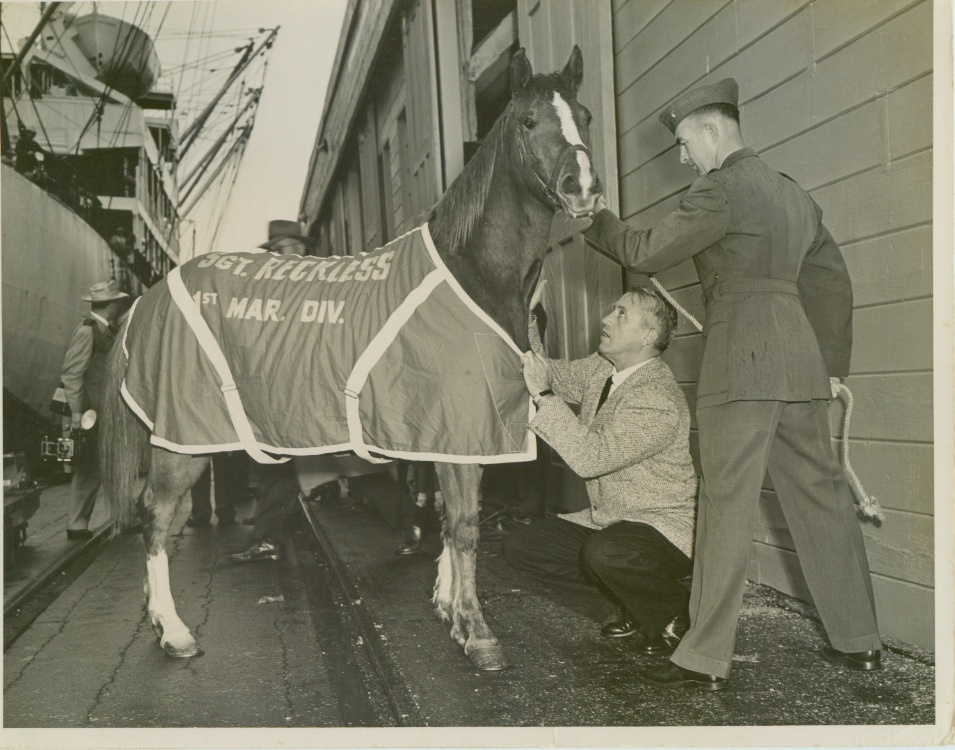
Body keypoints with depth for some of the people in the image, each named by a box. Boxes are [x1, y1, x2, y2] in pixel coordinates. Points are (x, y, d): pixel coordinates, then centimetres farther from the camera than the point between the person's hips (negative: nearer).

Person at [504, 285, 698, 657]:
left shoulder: (658, 399, -25)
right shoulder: (599, 367, 2)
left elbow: (591, 456, -33)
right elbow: (552, 374, 13)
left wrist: (543, 395, -31)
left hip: (666, 527, -9)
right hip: (608, 521, 9)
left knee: (605, 553, -39)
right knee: (520, 545, -2)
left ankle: (678, 615, -4)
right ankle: (631, 609, 8)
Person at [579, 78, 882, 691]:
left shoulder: (721, 189, -7)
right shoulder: (792, 193, 19)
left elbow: (646, 254, -7)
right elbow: (833, 280, 21)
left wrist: (595, 221, 9)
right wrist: (832, 367, 23)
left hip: (742, 361, -8)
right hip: (800, 358, 9)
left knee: (727, 504, -6)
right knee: (821, 496, 13)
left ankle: (706, 659, 0)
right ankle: (860, 641, 22)